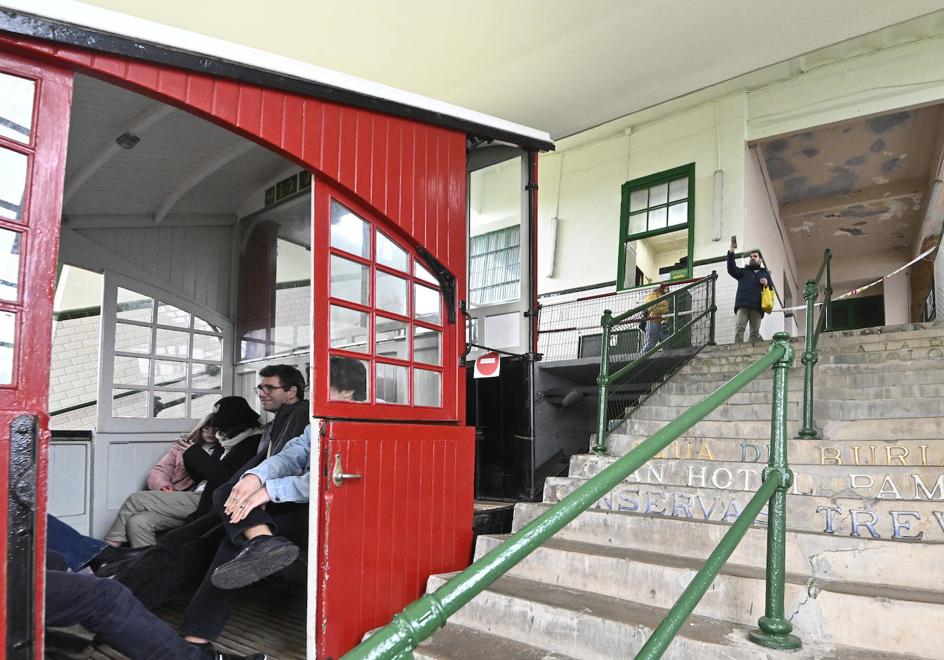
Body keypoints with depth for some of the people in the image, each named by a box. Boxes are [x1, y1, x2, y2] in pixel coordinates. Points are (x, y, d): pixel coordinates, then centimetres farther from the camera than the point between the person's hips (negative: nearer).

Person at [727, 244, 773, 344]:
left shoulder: (765, 273, 27)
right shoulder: (743, 271, 24)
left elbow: (772, 289, 20)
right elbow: (731, 269, 5)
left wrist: (767, 284, -3)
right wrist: (731, 253, -5)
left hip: (757, 306, 1)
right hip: (743, 304, -1)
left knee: (755, 331, -5)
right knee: (739, 328, -17)